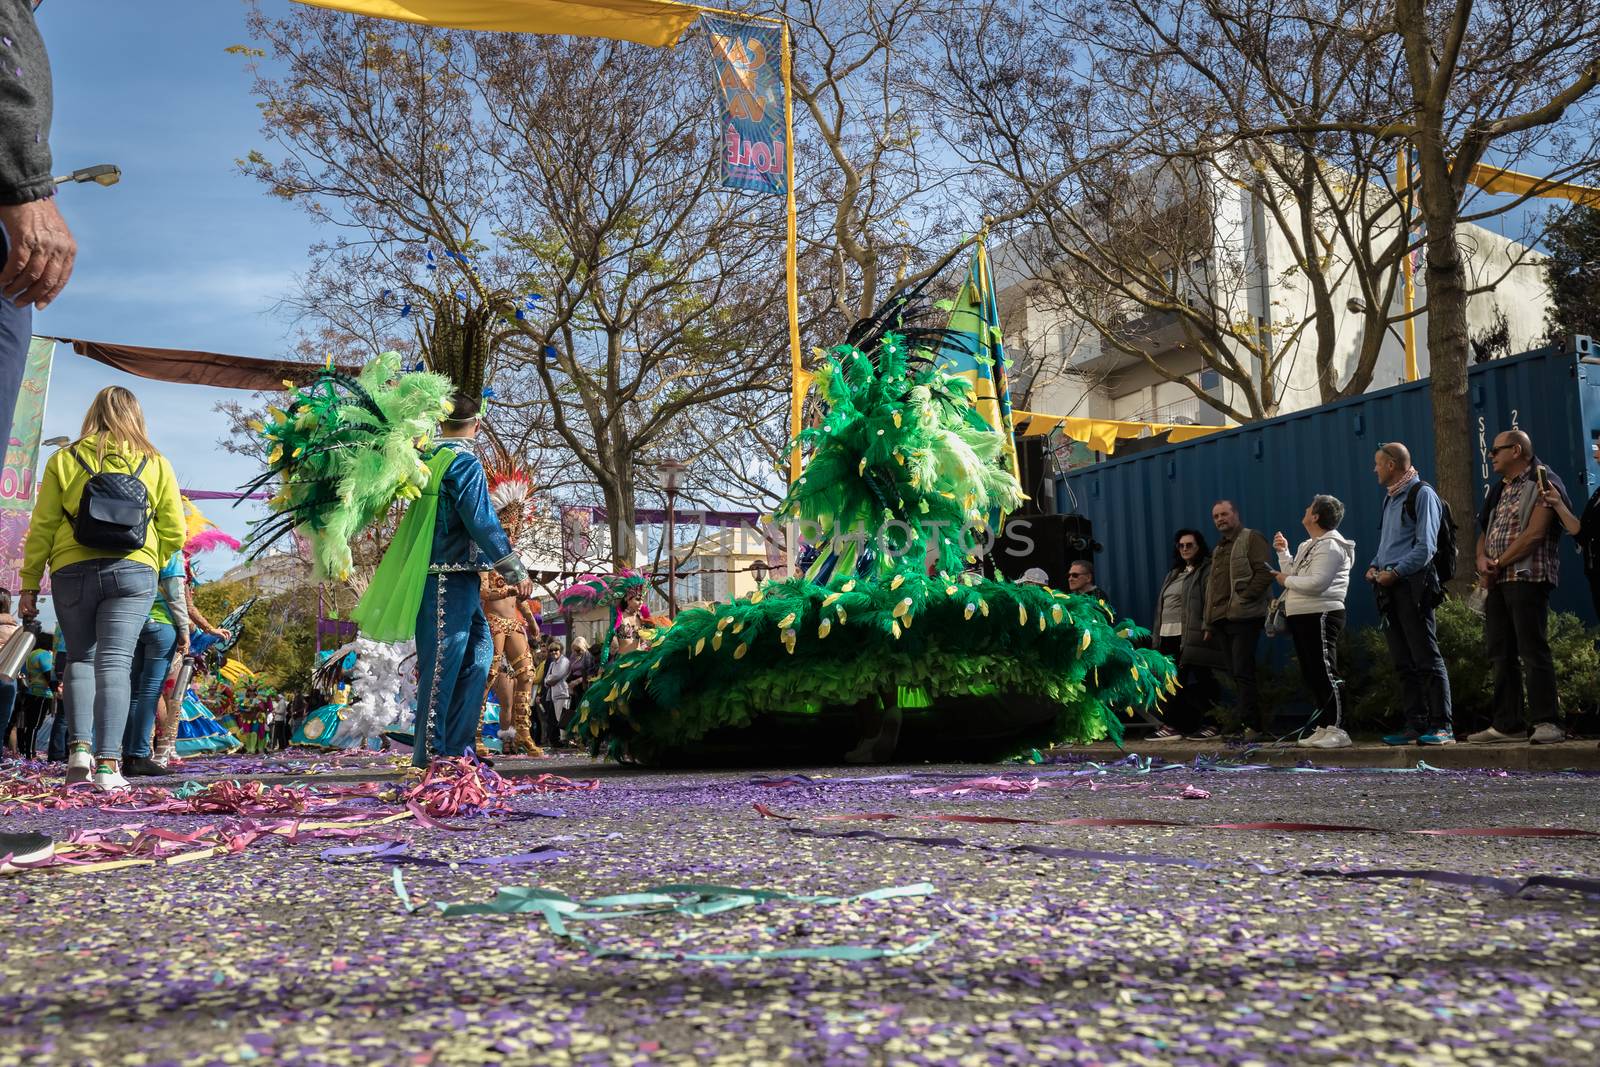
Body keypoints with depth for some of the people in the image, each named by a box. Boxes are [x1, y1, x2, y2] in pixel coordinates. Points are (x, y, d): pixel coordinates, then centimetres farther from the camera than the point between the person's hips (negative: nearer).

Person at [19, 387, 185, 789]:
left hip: (72, 572, 1)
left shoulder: (64, 460, 7)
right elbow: (174, 533, 7)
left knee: (79, 658, 15)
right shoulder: (156, 464, 8)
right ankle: (107, 764, -11)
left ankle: (80, 747, -1)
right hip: (132, 572, 0)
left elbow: (42, 527, 5)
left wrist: (29, 583, 9)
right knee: (114, 663, -4)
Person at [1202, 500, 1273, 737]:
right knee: (1235, 674, 7)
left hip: (1244, 618, -8)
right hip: (1222, 620, 8)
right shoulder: (1218, 550, 25)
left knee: (1243, 673, -12)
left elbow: (1264, 573, -12)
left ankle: (1252, 724, -10)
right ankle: (1252, 723, 11)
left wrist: (1244, 598, -18)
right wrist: (1209, 624, 21)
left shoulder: (1251, 539, 0)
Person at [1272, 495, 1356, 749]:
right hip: (1302, 617, 10)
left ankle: (1337, 730, -11)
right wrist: (1283, 552, 16)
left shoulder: (1330, 546, -11)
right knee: (1311, 675, 11)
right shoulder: (1308, 546, 20)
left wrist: (1287, 580, -10)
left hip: (1320, 616, -10)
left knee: (1326, 673, -11)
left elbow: (1317, 583, -21)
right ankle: (1324, 728, 17)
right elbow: (1293, 573, 21)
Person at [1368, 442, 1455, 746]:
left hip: (1412, 586, -9)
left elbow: (1426, 547, -13)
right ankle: (1415, 726, 10)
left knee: (1427, 658, -8)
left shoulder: (1422, 494, -6)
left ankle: (1442, 726, -6)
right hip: (1390, 588, 9)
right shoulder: (1390, 498, 20)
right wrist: (1374, 566, 7)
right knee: (1403, 662, 7)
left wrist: (1394, 573, -16)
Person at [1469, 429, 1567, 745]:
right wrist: (1482, 559, -1)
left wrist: (1498, 563, -11)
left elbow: (1535, 533, -15)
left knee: (1533, 650, -10)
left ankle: (1547, 722, -7)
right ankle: (1508, 724, 10)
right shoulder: (1500, 490, 22)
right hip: (1497, 582, 8)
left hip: (1527, 577, -8)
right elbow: (1485, 531, 20)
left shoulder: (1542, 482, -4)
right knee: (1501, 653, 7)